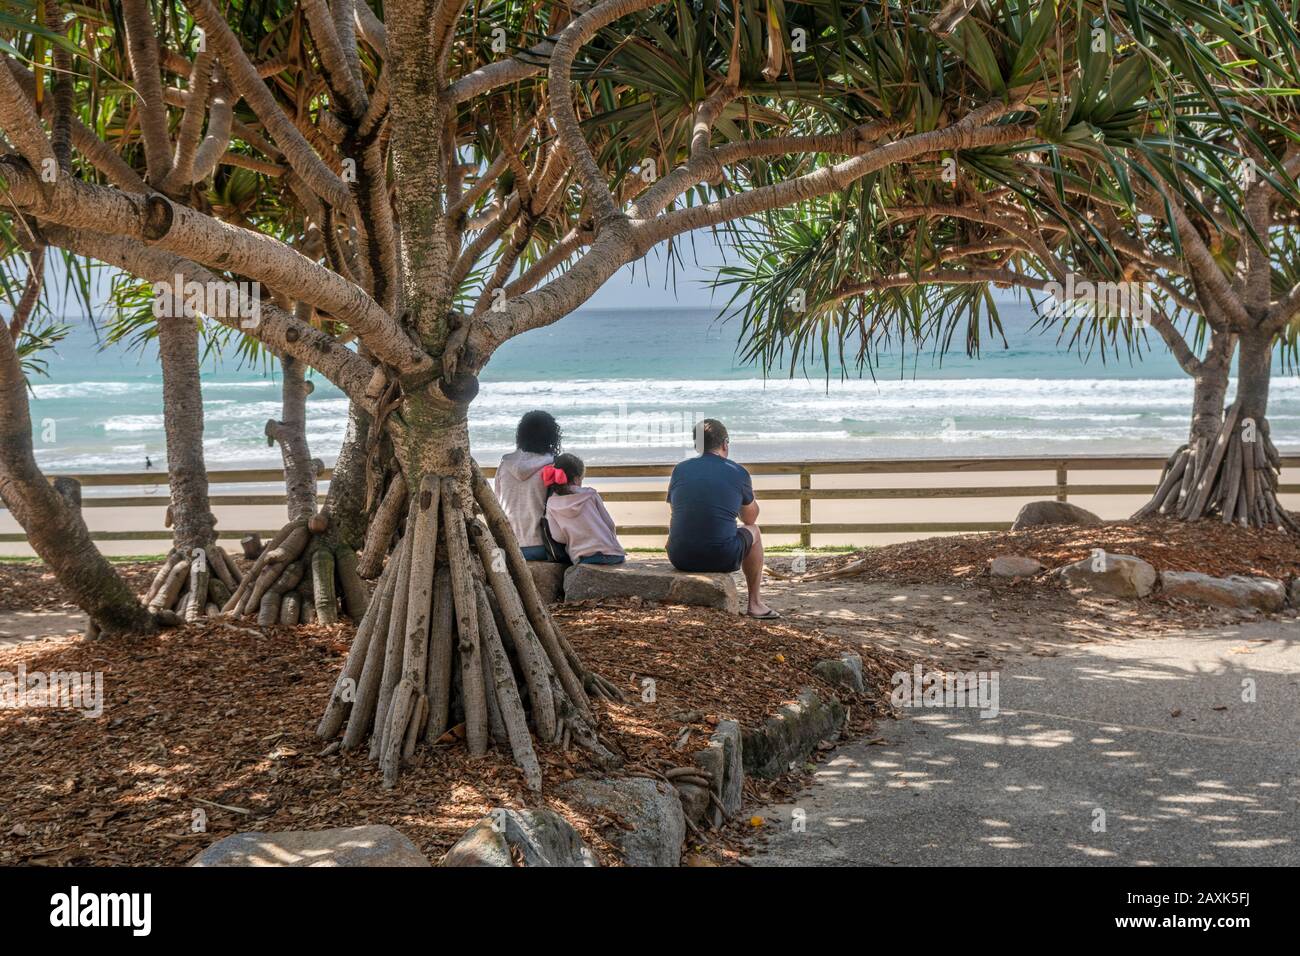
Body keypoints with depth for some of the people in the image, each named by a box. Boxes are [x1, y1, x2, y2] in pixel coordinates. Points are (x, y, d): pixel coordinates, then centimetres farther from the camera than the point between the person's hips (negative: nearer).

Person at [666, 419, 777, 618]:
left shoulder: (680, 469, 8)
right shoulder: (738, 473, 1)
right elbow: (750, 518, 17)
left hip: (680, 558, 3)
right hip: (722, 559, -3)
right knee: (752, 531, 28)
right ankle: (754, 604, 36)